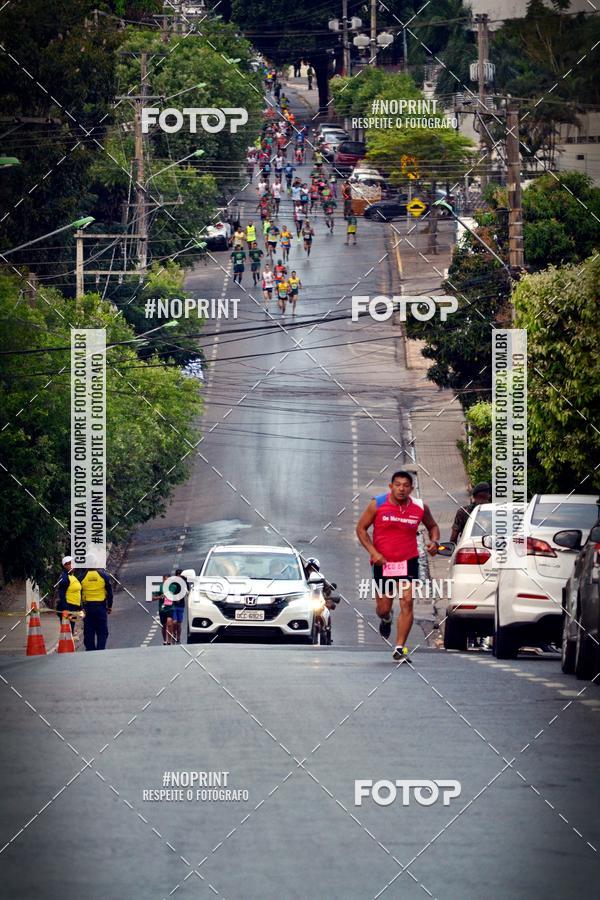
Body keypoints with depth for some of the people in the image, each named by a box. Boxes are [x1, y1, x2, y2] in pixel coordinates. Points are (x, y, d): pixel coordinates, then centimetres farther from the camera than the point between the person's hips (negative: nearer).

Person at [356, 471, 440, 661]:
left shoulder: (420, 508, -2)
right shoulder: (378, 504, -7)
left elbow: (432, 526, 16)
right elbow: (361, 528, 0)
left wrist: (434, 541, -6)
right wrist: (373, 552, -12)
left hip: (408, 561, 0)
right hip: (383, 561, 0)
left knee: (407, 602, -15)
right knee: (383, 608, 7)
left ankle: (400, 648, -10)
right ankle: (386, 619, 47)